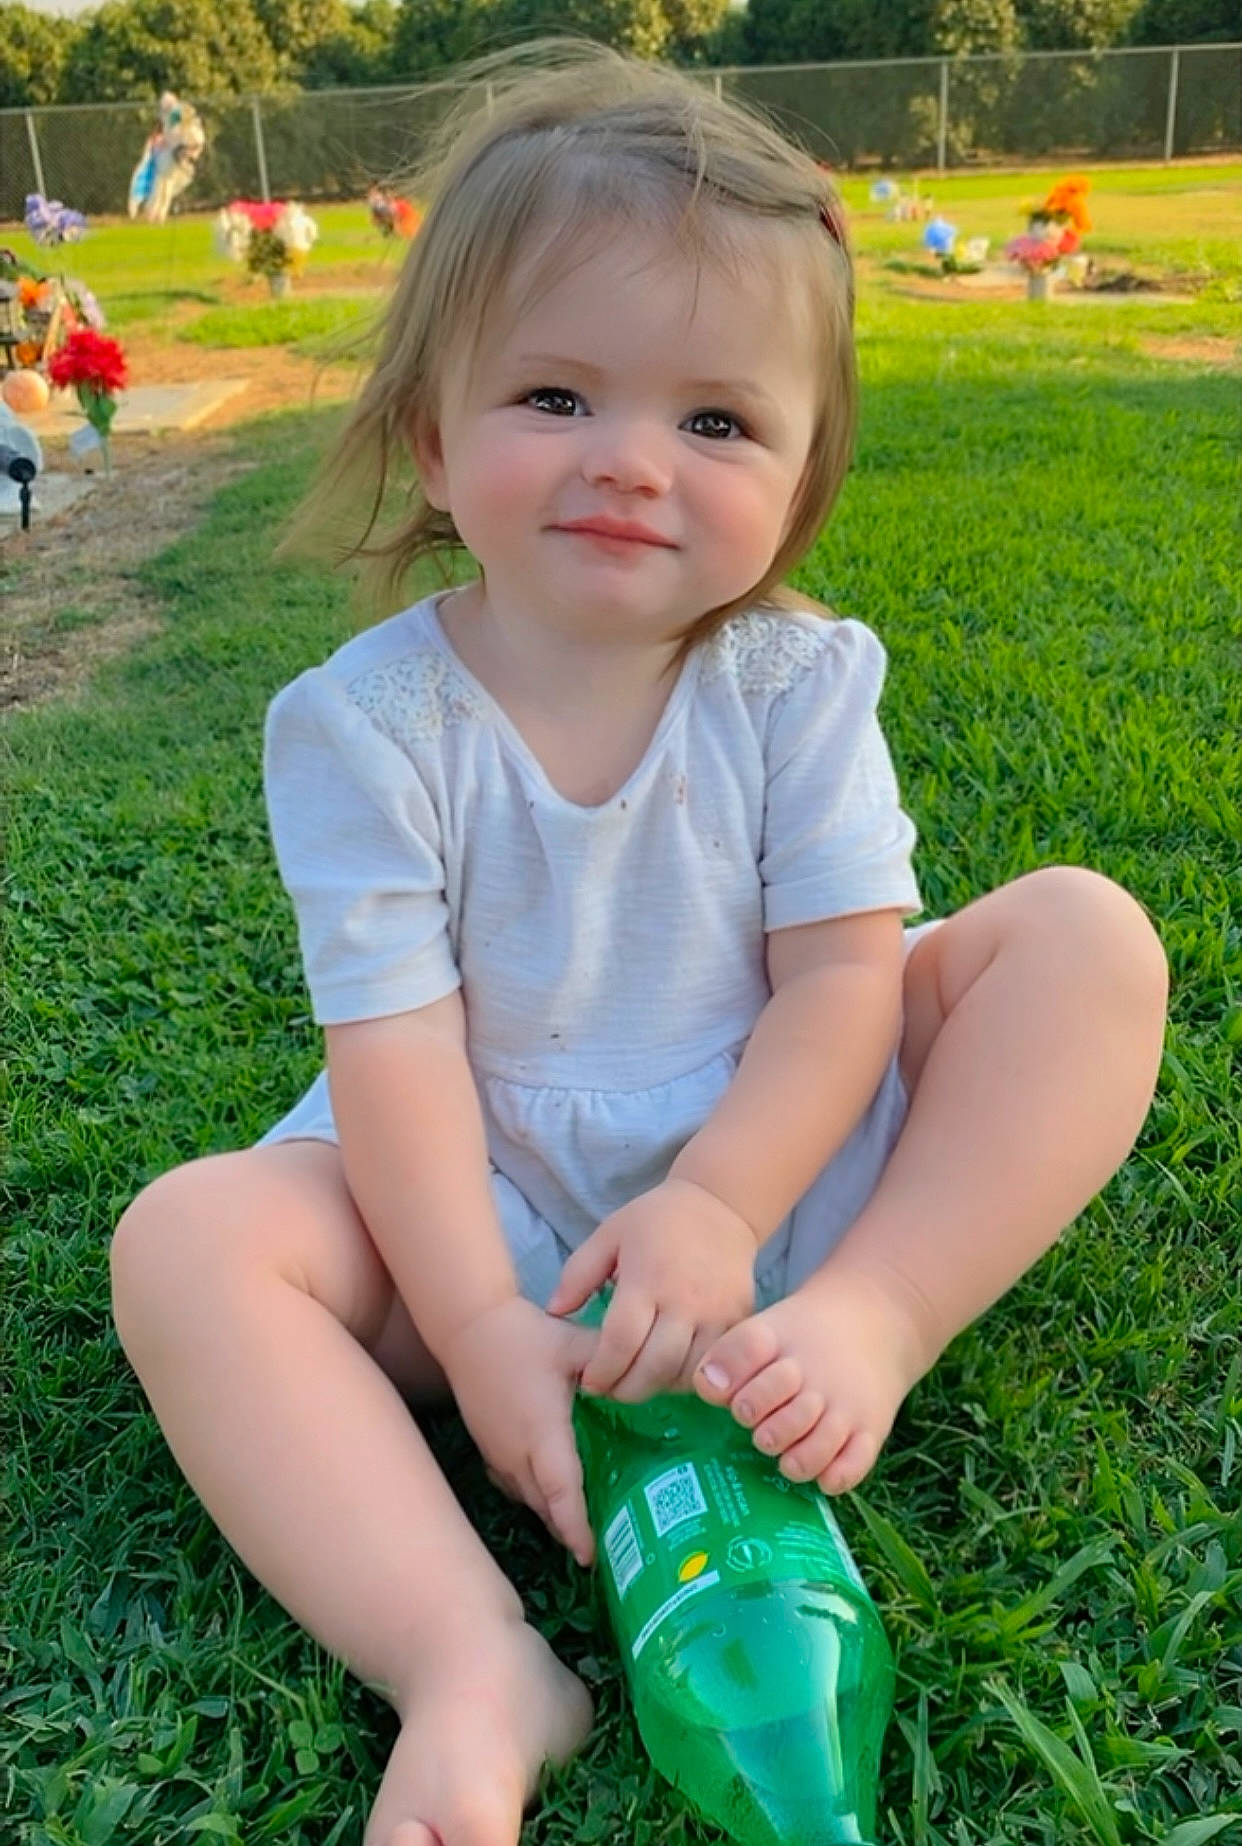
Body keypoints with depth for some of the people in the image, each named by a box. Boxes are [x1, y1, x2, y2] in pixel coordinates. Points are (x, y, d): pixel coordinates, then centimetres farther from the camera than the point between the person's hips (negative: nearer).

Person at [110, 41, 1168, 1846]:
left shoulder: (801, 679, -8)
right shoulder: (367, 721, -13)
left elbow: (841, 976, -11)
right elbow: (397, 1044, -17)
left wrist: (720, 1204, -25)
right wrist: (478, 1328, -25)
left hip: (780, 1160, 2)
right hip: (489, 1206, 0)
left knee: (1086, 934, -13)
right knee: (188, 1240, -25)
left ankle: (862, 1324, -22)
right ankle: (471, 1669, -30)